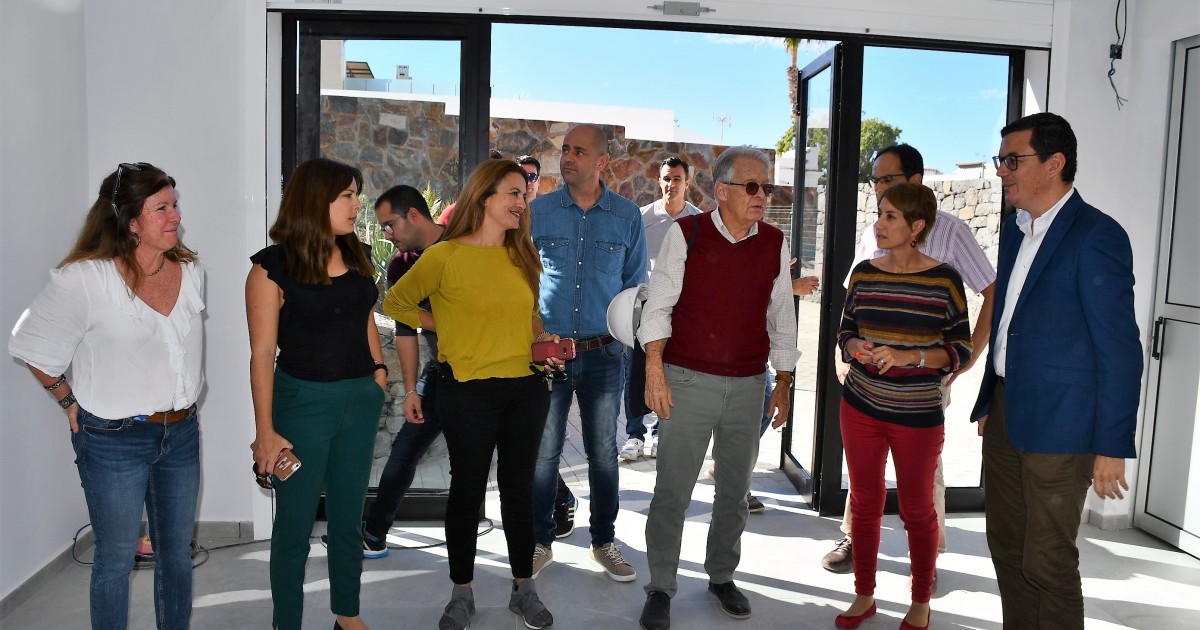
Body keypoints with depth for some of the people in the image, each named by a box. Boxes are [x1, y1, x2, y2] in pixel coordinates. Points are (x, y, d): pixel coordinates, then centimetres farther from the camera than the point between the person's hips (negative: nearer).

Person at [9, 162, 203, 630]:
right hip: (114, 440, -5)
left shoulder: (191, 272, 0)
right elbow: (31, 346, -5)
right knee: (116, 559, 9)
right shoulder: (84, 279, -17)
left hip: (180, 433, 5)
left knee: (177, 552, 16)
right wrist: (71, 402, 0)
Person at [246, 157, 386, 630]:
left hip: (361, 400, 5)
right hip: (304, 401, -5)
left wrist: (378, 371, 6)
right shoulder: (273, 267, -12)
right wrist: (266, 432, -13)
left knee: (348, 516, 17)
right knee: (295, 523, 8)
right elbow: (263, 353, -12)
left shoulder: (357, 256, 5)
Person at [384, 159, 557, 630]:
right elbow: (396, 303, 3)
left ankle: (524, 589, 28)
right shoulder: (444, 256, -8)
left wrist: (543, 338, 3)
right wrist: (447, 326, 0)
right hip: (468, 392, -4)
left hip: (526, 389, 4)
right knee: (468, 489, 9)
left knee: (519, 486, 13)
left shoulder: (523, 256, 8)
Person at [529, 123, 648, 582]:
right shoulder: (539, 211, 1)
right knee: (543, 451, 6)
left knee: (603, 452, 11)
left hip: (604, 354, 1)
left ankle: (604, 542, 26)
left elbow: (635, 284, 8)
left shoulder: (627, 216, 3)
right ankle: (540, 542, 22)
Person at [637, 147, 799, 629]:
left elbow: (780, 317, 13)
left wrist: (783, 383, 15)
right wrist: (654, 370, -11)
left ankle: (722, 576, 33)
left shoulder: (775, 244, 5)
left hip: (748, 386, 4)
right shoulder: (686, 233, -5)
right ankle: (660, 588, 17)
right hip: (688, 381, -3)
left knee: (735, 488, 14)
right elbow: (658, 304, -4)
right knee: (673, 489, 1)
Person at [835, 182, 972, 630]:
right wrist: (855, 348, -12)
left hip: (918, 415, -3)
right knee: (864, 502, 12)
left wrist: (907, 356, -21)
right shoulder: (864, 273, 2)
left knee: (917, 510, 11)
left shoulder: (943, 279, -9)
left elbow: (960, 350, -6)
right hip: (861, 407, 3)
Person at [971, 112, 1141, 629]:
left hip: (1057, 426, -8)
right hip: (1007, 414, 8)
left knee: (1047, 562, 2)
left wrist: (1112, 447, -15)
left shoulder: (1096, 236, -14)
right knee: (1006, 547, 15)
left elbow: (1119, 349, -15)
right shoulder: (1015, 229, 11)